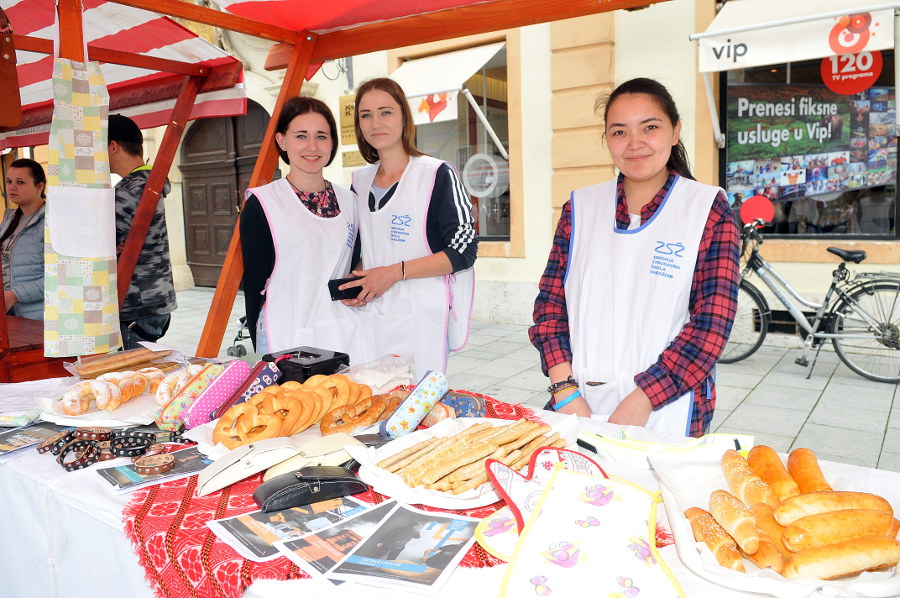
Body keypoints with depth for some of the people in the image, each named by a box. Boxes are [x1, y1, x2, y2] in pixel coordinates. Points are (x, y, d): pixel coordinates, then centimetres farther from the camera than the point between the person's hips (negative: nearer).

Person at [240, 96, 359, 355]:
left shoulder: (348, 201, 9)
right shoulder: (261, 205, -4)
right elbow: (255, 285, -4)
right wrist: (261, 358, -6)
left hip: (346, 338, 4)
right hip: (286, 342, -4)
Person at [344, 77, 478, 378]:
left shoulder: (438, 174, -4)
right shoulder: (360, 181, 12)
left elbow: (464, 251, -9)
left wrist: (394, 272, -15)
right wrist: (354, 282, 2)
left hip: (421, 317, -5)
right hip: (370, 316, 5)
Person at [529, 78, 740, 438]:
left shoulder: (708, 209, -2)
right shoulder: (581, 206, 6)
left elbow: (712, 322, -9)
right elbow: (550, 301, 2)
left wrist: (641, 402, -16)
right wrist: (565, 391, -10)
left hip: (665, 414, -2)